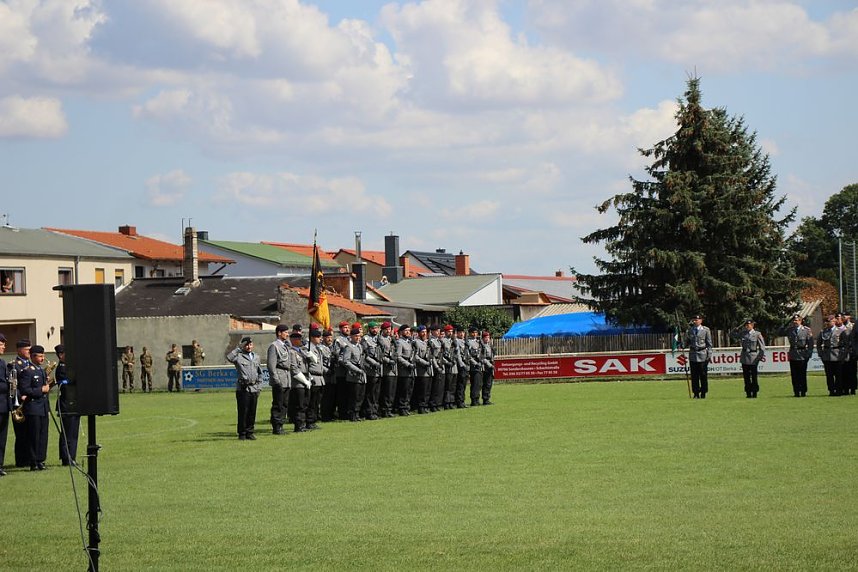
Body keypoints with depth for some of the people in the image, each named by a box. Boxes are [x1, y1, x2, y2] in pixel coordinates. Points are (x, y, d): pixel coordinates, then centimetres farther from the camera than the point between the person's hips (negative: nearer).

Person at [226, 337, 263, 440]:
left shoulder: (256, 357, 16)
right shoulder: (239, 356, 0)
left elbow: (260, 373, 22)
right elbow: (229, 358, -23)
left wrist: (259, 387, 12)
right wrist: (238, 348, -16)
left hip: (254, 388, 5)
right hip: (243, 388, -5)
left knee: (252, 412, 6)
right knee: (243, 412, -2)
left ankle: (250, 432, 14)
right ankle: (242, 433, 5)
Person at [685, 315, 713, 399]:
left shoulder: (706, 330, 1)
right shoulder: (690, 330, 11)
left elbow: (709, 343, 1)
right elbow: (687, 342, 16)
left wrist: (709, 355, -5)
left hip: (702, 354, -3)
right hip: (693, 355, 3)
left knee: (703, 375, 0)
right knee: (694, 375, 2)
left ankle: (703, 393, 7)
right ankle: (696, 393, 8)